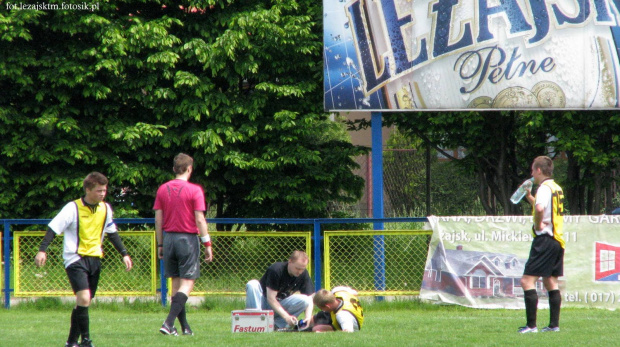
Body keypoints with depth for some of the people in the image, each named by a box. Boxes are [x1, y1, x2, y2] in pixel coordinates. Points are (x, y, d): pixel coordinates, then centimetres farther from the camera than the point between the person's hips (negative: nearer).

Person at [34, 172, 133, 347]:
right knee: (84, 298, -21)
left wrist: (124, 254, 18)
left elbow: (112, 233, 21)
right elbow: (53, 229, -12)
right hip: (75, 258, -6)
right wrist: (42, 251, -23)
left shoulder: (105, 209, 7)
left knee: (84, 302, 10)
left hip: (94, 259, 6)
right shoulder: (73, 208, -11)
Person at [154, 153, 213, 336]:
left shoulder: (162, 189, 5)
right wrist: (207, 244, -5)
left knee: (176, 284, 11)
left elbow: (158, 219, 7)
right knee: (187, 284, -4)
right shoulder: (194, 190, -8)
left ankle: (185, 327, 13)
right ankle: (168, 323, -19)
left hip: (169, 238, 5)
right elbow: (200, 220, -11)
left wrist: (160, 245, 15)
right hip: (188, 238, -5)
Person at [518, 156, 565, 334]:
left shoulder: (544, 188, -13)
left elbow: (540, 208, -34)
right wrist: (530, 197, 29)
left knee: (527, 281, -10)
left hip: (545, 238, -10)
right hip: (558, 240, 10)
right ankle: (554, 324, 14)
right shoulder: (556, 188, 15)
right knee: (550, 282, 15)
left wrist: (538, 225, -19)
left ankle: (531, 325, -15)